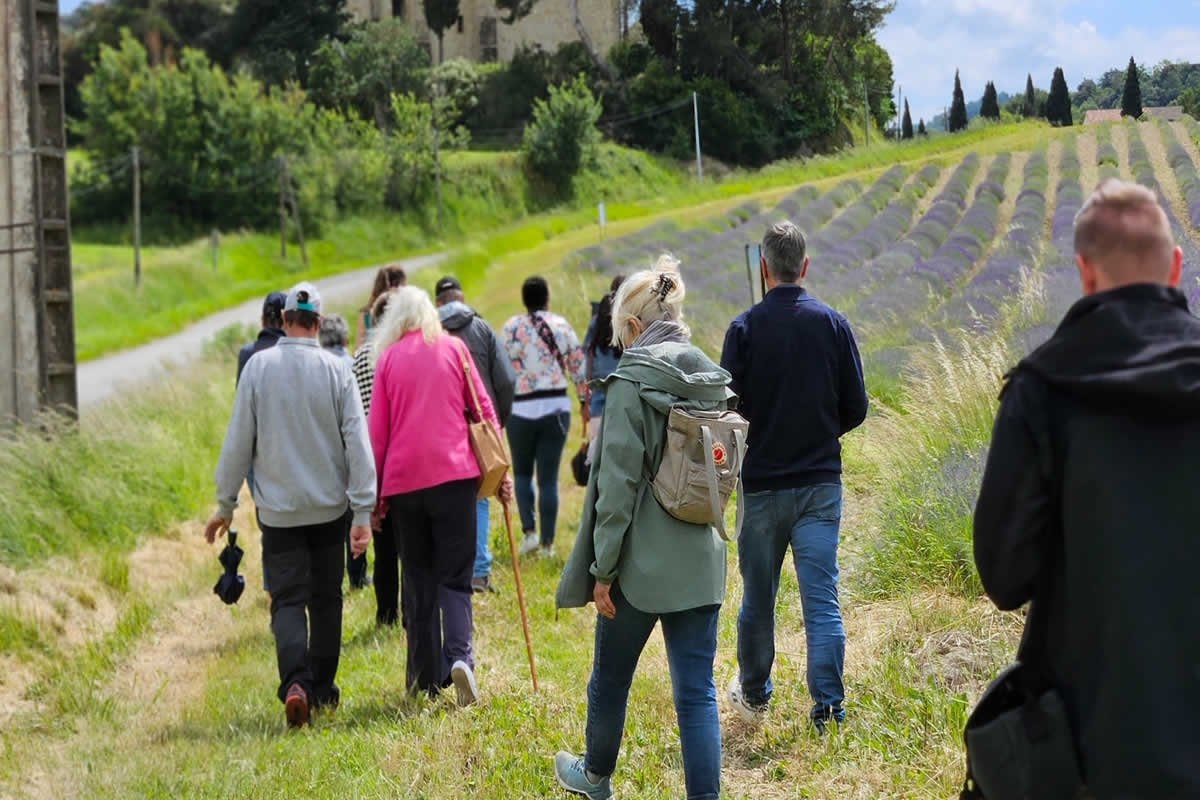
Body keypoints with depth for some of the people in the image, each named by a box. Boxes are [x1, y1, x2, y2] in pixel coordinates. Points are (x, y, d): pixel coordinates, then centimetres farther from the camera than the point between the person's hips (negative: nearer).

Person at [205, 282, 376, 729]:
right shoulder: (337, 371, -5)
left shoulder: (258, 367, -6)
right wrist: (363, 512, -7)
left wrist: (225, 503, 6)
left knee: (287, 600, 1)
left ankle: (295, 682, -22)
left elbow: (238, 441, -3)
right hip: (331, 507, 1)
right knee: (326, 598, 15)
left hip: (279, 508, -1)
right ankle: (323, 689, 22)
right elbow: (357, 443, -9)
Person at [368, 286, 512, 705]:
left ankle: (425, 674, 10)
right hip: (454, 473, -1)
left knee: (417, 577, 11)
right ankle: (460, 656, -23)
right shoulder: (453, 348, 6)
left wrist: (375, 491, 11)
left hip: (403, 480, 1)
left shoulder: (387, 358, 5)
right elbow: (483, 409, 5)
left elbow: (377, 430, 4)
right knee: (454, 576, 0)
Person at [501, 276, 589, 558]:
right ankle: (547, 543, 6)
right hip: (557, 407, 1)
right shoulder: (562, 325, 2)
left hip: (521, 408, -1)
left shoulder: (512, 326, -4)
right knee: (549, 478, 6)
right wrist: (584, 399, 19)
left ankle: (529, 531, 0)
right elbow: (578, 366, 6)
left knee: (522, 472, 16)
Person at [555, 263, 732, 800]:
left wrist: (602, 566, -10)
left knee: (610, 679, 18)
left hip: (642, 561, -5)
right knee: (696, 691, 4)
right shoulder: (713, 379, 7)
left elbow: (619, 481, -15)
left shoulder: (633, 379, -12)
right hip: (701, 559, 5)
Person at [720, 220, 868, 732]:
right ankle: (828, 710, -3)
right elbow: (856, 408, 2)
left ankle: (753, 694, 30)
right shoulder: (833, 324, -2)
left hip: (762, 483, -1)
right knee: (822, 601, 1)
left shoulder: (745, 328, -8)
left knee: (757, 599, 14)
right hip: (821, 483, 1)